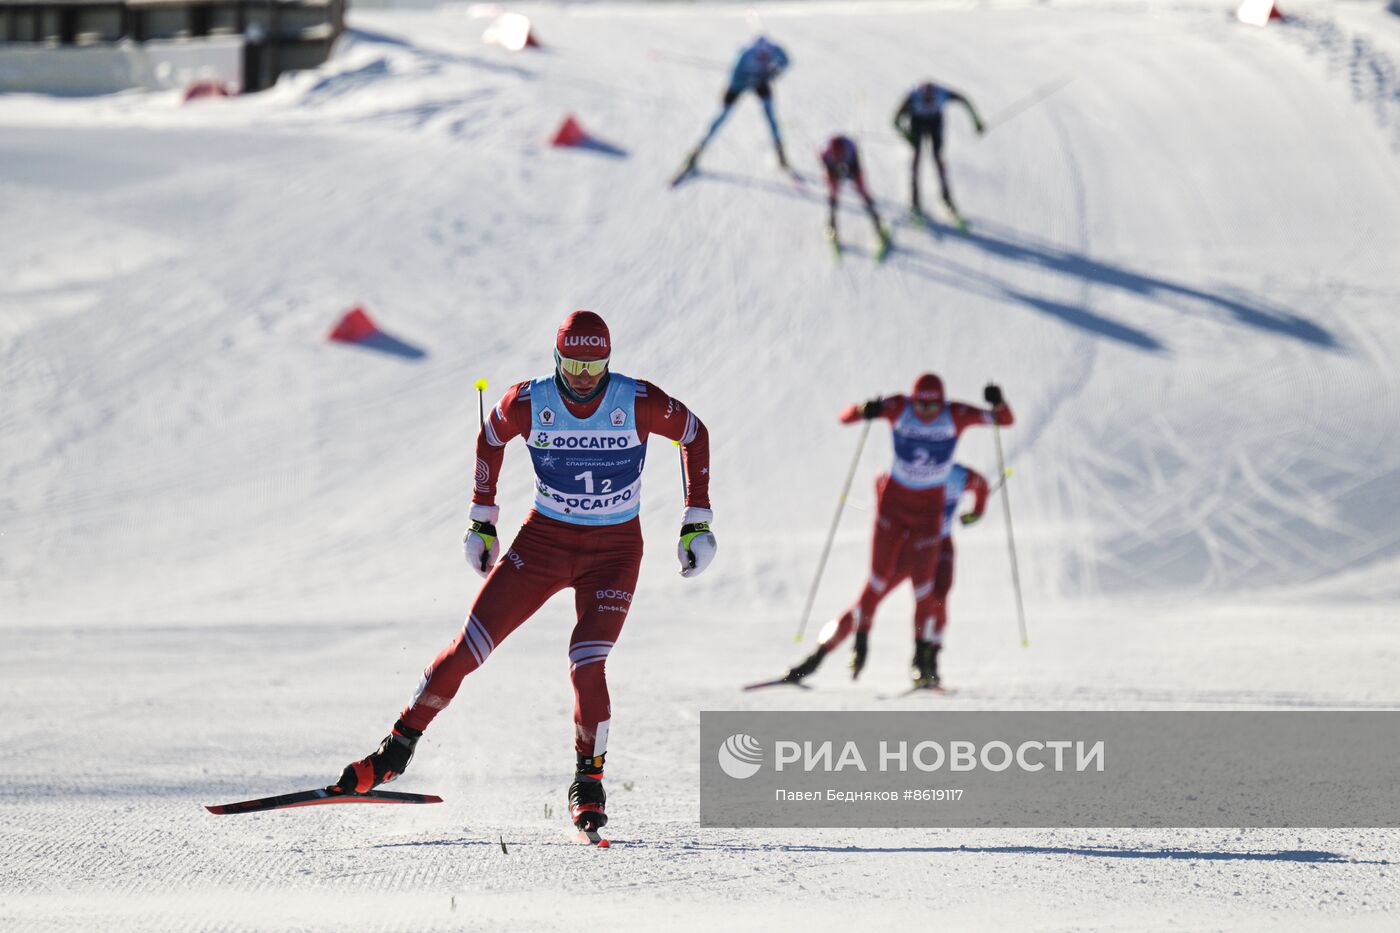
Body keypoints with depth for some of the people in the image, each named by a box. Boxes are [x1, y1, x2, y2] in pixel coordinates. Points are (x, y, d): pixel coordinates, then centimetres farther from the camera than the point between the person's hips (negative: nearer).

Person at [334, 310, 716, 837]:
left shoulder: (638, 403, -16)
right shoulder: (528, 404, -13)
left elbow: (694, 434, 1)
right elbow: (490, 438, 9)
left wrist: (698, 523, -2)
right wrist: (482, 520, 10)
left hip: (614, 551, -1)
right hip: (543, 540, 1)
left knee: (587, 665, -19)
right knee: (469, 649, -6)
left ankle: (589, 780, 1)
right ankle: (398, 748, 7)